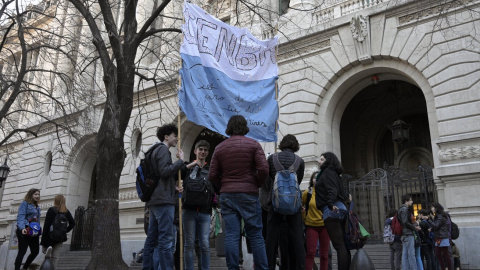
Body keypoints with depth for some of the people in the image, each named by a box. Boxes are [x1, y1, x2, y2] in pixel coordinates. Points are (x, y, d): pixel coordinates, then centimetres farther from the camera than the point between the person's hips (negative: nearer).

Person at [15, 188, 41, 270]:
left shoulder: (37, 207, 19)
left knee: (35, 251, 7)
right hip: (25, 231, -8)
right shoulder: (25, 204, -3)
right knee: (22, 252, -6)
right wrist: (22, 228, -31)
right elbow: (20, 217, -16)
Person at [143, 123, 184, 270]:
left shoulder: (155, 150, 24)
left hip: (154, 200, 10)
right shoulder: (163, 149, -4)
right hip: (163, 200, -10)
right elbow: (164, 171, -18)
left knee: (152, 239, 9)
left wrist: (173, 187, 15)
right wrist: (180, 160, -9)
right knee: (167, 240, -12)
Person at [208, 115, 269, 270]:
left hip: (227, 195, 2)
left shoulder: (220, 147, 7)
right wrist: (257, 185, 5)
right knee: (255, 235, 4)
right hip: (249, 195, -2)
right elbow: (263, 169, -10)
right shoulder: (253, 144, -1)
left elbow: (212, 175, 3)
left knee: (231, 236, 2)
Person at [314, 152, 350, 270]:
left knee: (338, 245, -13)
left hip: (331, 211, -9)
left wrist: (330, 204, -32)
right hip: (339, 208, 9)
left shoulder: (327, 172, -2)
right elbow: (343, 194, 22)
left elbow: (331, 190, -19)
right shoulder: (334, 173, 24)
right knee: (343, 244, 8)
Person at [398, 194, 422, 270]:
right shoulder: (404, 209, -11)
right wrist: (414, 227, -12)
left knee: (405, 254, 8)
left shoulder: (402, 209, 20)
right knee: (411, 253, -7)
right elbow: (405, 222, -19)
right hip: (408, 234, -10)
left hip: (405, 235, 10)